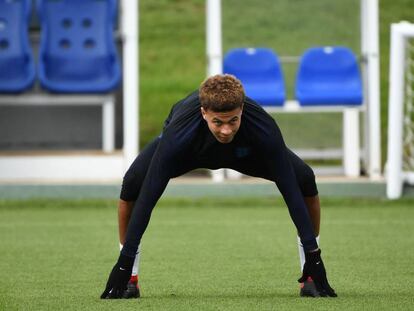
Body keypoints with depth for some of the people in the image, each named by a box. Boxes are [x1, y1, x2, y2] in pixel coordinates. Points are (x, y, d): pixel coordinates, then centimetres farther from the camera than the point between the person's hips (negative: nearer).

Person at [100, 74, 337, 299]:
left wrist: (313, 256, -37)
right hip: (189, 152, -1)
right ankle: (129, 278, -8)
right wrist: (124, 262, -42)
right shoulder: (179, 135, -45)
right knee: (133, 184, -28)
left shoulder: (263, 129, -42)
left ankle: (311, 276, -3)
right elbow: (148, 195, -41)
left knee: (305, 180, -20)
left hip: (245, 150, 1)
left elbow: (290, 191, -37)